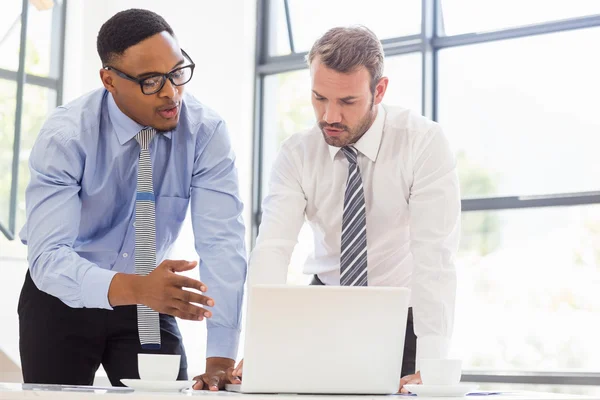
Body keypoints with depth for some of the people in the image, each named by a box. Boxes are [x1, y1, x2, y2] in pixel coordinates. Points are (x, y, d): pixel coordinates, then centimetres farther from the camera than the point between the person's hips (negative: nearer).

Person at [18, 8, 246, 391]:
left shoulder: (206, 131, -17)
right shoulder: (65, 136, -23)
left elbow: (222, 243, -23)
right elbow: (48, 257, -34)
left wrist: (221, 360, -34)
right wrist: (136, 288, -53)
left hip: (148, 305, 2)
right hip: (64, 300, -1)